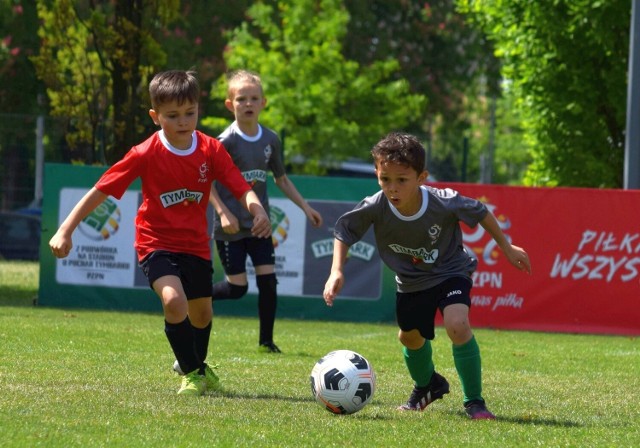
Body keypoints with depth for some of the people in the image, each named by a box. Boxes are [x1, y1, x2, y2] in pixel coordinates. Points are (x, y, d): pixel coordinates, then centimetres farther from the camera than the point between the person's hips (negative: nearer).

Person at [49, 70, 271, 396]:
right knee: (174, 300, -28)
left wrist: (258, 210, -37)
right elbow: (101, 190, -15)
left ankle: (198, 366, 50)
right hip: (157, 243, -4)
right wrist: (65, 230, -20)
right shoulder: (146, 154, -18)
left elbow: (241, 189, -14)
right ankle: (193, 373, -7)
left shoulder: (211, 151, -10)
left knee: (202, 313, 19)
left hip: (196, 244, 4)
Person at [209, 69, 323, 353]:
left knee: (268, 280, -4)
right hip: (231, 226, -5)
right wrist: (223, 212, -22)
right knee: (237, 287, -5)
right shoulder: (226, 141, -14)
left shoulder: (270, 140, 4)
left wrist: (305, 207, 13)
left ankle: (266, 341, 8)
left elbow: (281, 179, 17)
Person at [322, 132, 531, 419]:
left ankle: (474, 402, -12)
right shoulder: (374, 208, -31)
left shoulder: (444, 203, -34)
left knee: (457, 325, -28)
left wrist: (507, 248, -3)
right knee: (410, 337, 22)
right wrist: (337, 272, -23)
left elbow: (480, 213, -14)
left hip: (450, 271, -4)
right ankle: (427, 385, 56)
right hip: (411, 282, 4)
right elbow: (343, 231, -12)